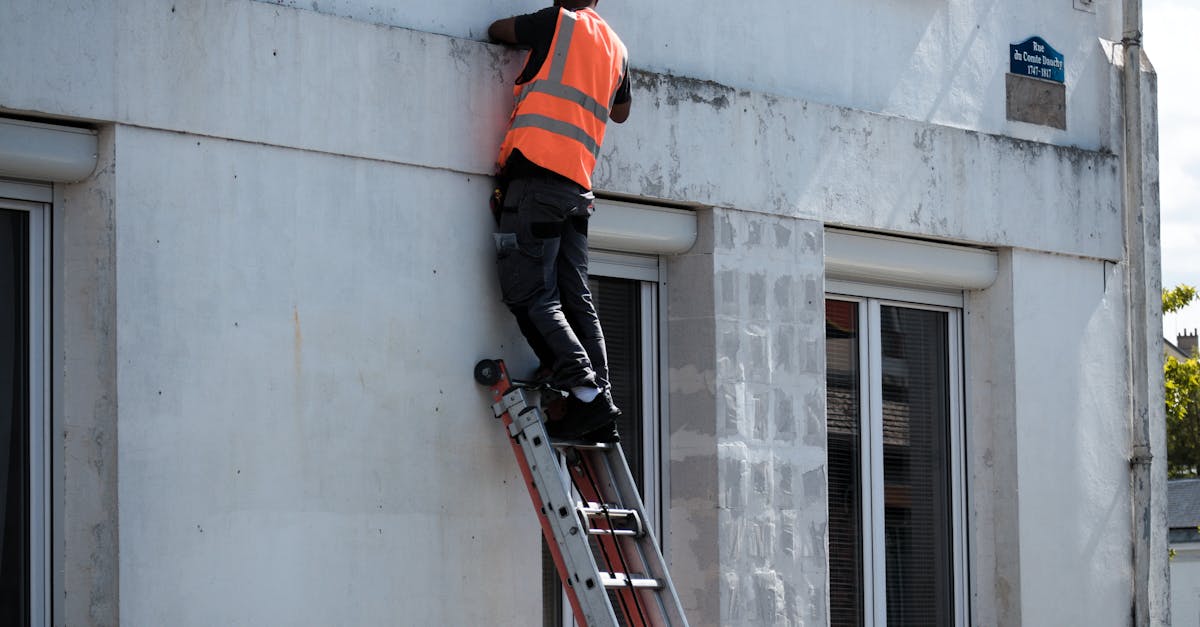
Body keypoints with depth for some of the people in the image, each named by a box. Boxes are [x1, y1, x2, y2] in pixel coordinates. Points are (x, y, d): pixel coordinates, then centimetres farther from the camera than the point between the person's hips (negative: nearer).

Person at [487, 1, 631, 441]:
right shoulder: (616, 47, 20)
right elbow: (621, 111, 36)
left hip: (536, 175, -7)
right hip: (578, 186, 7)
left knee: (530, 296, -9)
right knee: (576, 301, 7)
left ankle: (585, 394, -19)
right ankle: (601, 413, 0)